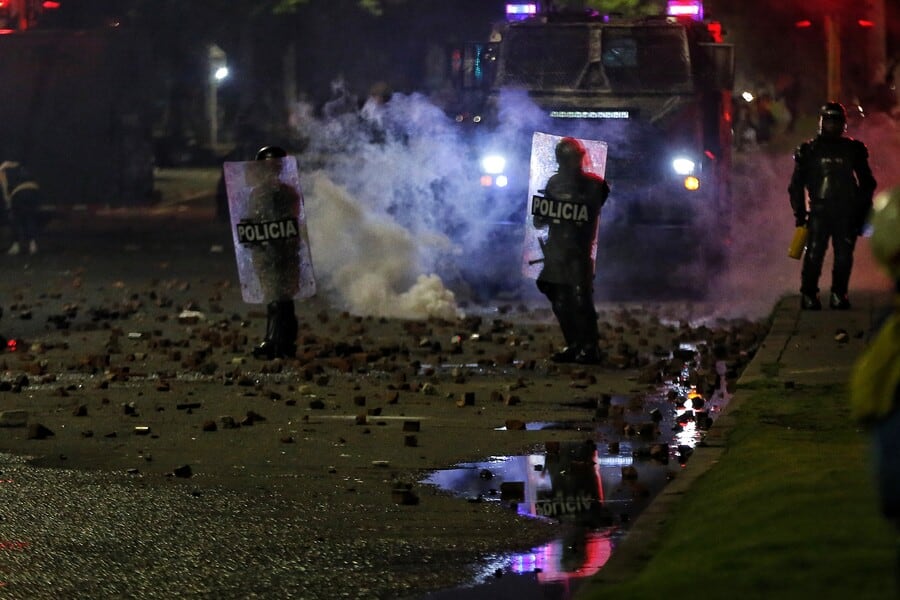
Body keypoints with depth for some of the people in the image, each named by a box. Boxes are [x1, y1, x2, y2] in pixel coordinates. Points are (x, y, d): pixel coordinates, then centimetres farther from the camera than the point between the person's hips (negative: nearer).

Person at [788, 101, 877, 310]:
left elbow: (867, 183, 16)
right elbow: (797, 184, 10)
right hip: (819, 211, -1)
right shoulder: (808, 150, 9)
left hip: (847, 212, 1)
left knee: (844, 256, -4)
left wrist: (862, 213, 8)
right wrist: (799, 212, 2)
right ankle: (808, 295, -3)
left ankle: (839, 294, 4)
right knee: (814, 253, -9)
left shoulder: (854, 149, 13)